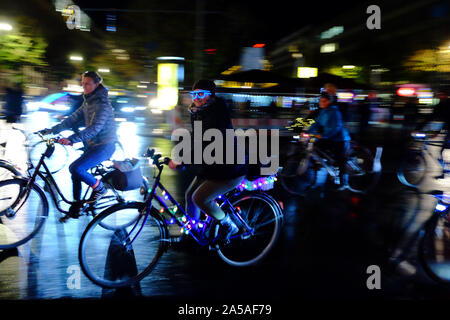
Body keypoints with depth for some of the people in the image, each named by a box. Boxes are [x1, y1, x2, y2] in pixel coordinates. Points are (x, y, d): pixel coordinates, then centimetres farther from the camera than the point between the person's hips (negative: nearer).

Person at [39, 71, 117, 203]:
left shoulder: (102, 104, -19)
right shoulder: (87, 102, 11)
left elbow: (94, 128, -30)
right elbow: (73, 119, 11)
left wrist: (71, 139, -38)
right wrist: (52, 130, 3)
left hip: (104, 146, -9)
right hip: (92, 145, 9)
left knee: (76, 168, -22)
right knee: (74, 169, 9)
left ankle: (99, 188, -1)